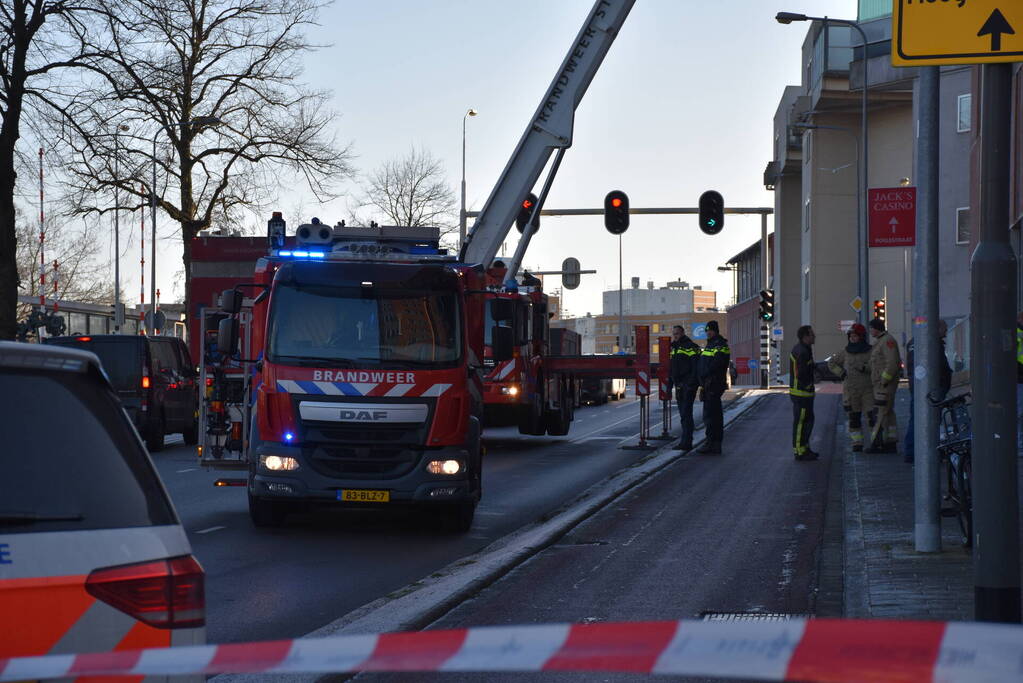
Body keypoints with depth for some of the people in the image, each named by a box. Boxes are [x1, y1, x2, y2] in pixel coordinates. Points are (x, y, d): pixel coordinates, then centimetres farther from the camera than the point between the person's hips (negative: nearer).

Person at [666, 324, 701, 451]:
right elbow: (672, 369, 25)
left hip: (688, 386, -9)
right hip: (679, 386, 9)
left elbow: (696, 366, -16)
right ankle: (686, 441, 16)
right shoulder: (674, 348, 19)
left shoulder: (691, 347, -9)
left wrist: (691, 383, -23)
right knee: (683, 414, 11)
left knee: (686, 413, -12)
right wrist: (669, 384, 20)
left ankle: (686, 442, -15)